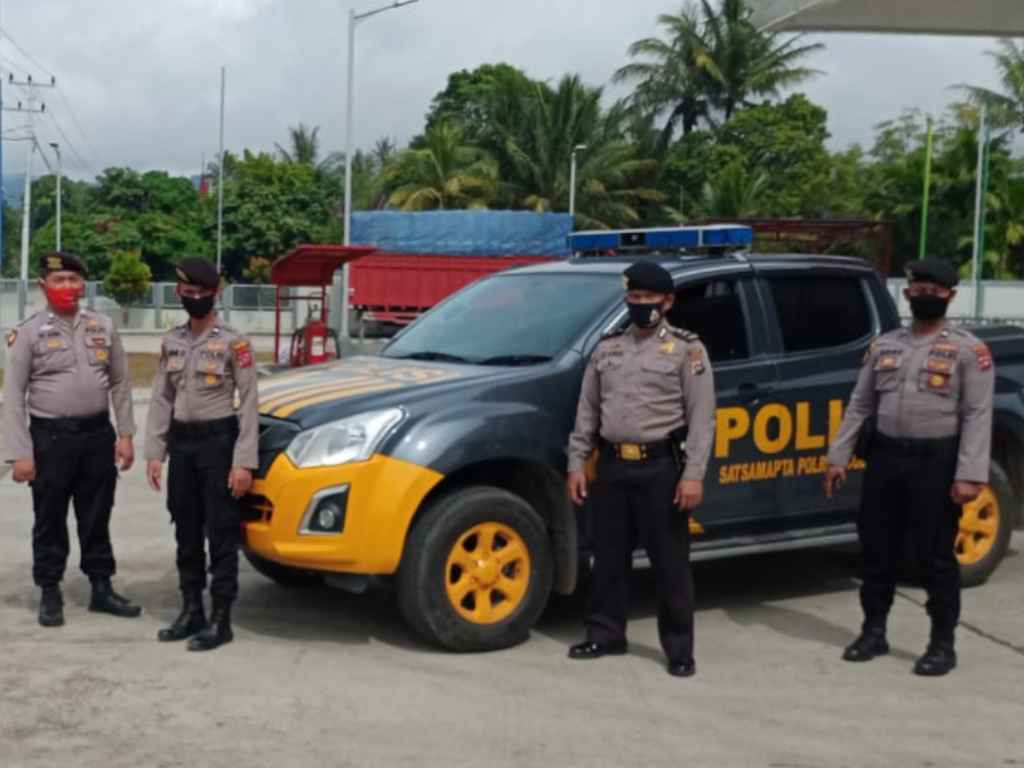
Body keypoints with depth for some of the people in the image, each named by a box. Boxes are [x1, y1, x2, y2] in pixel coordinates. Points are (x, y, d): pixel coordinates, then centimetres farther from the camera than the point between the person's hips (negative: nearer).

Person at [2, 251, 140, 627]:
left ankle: (101, 589, 23)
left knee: (96, 519, 12)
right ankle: (50, 595, 18)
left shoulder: (103, 327, 6)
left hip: (98, 434, 3)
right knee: (50, 521, 6)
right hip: (50, 437, -3)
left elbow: (120, 383, 10)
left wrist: (125, 433, 4)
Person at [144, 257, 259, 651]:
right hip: (182, 441, 5)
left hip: (218, 440, -5)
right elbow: (161, 400, 11)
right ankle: (191, 611, 22)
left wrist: (244, 461, -14)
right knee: (186, 532, 11)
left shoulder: (233, 342, -8)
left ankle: (220, 619, 4)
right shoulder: (171, 342, 8)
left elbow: (248, 403, -9)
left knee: (221, 532, -1)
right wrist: (154, 452, 4)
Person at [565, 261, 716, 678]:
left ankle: (679, 649, 10)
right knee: (609, 558, 11)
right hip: (612, 466, 4)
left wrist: (694, 474, -14)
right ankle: (605, 635, 24)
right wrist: (576, 463, 8)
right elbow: (587, 411, 15)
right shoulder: (607, 348, 12)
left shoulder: (686, 349, -2)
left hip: (660, 467, -4)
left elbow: (702, 417, -6)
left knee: (670, 562, 1)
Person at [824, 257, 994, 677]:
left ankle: (943, 643, 13)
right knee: (877, 549, 10)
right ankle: (874, 632, 24)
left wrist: (970, 474, -17)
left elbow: (977, 415, -9)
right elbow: (860, 405, 13)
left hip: (936, 460, -4)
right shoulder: (884, 344, 11)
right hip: (885, 456, 4)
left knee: (935, 554, 1)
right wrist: (838, 456, 8)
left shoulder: (968, 349, -2)